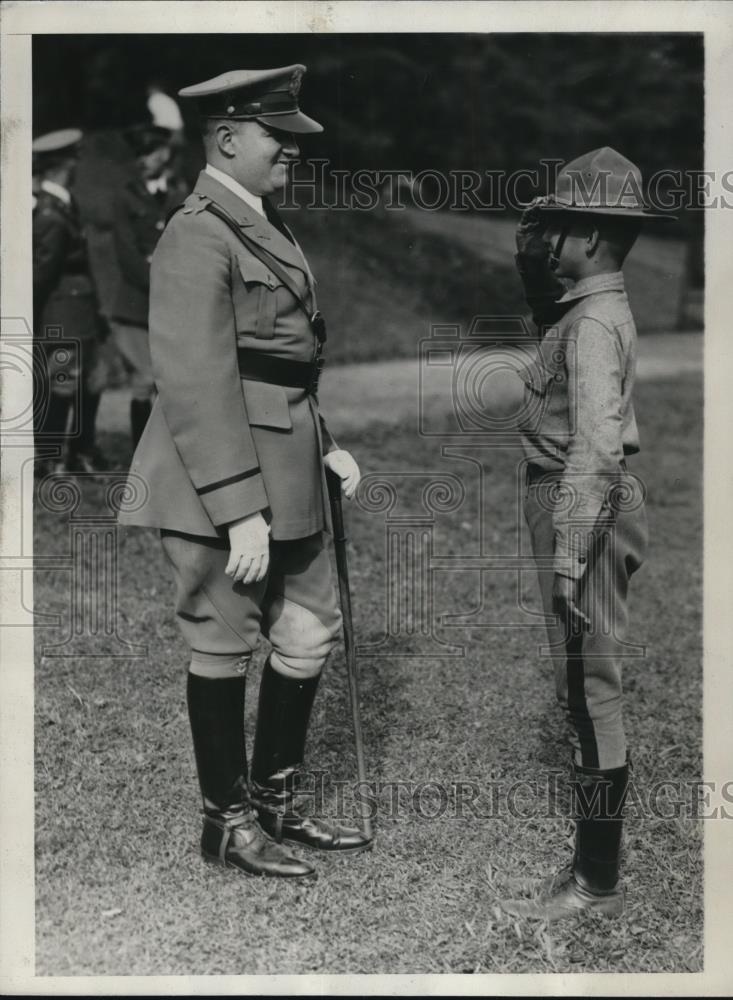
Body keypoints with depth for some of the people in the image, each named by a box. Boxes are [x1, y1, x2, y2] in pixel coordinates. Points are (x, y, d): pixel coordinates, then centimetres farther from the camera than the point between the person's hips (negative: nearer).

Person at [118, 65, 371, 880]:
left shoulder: (264, 227, 16)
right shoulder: (197, 238, -15)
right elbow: (196, 383, -22)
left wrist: (325, 446, 16)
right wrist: (239, 511, -24)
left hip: (285, 478, 10)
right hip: (221, 484, -10)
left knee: (310, 632, 15)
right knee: (224, 646, 4)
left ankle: (275, 803, 31)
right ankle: (226, 823, 22)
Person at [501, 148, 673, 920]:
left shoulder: (594, 323, -17)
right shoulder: (586, 308, 12)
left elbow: (597, 447, -27)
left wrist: (568, 561, -28)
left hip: (583, 509, -11)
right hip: (577, 504, 11)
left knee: (588, 689, -4)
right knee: (587, 689, 16)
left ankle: (596, 884, 6)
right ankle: (595, 860, 29)